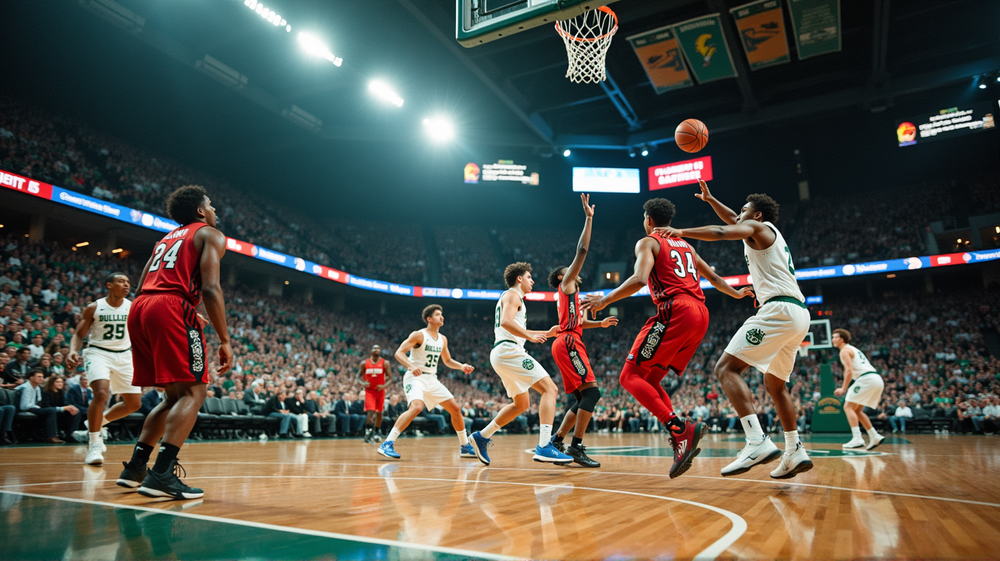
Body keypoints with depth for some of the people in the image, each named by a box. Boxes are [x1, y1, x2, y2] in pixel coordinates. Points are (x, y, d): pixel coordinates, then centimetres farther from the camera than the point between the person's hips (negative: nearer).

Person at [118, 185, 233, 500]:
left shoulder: (166, 239, 30)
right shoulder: (210, 235, 7)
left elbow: (141, 288, 25)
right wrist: (225, 340, -9)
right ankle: (162, 474, -19)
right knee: (193, 393, -6)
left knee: (175, 397, 17)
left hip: (139, 309, 8)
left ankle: (135, 468, 15)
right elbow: (210, 288, -8)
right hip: (171, 308, -8)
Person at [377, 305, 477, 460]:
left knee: (455, 409, 5)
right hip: (415, 378, -7)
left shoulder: (442, 339, 11)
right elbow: (399, 353, -16)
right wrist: (411, 366, -35)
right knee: (417, 407, -33)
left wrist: (461, 366, 5)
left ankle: (465, 447, 20)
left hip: (432, 379, 7)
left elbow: (447, 361, 23)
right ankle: (387, 444, -30)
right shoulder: (419, 335, -9)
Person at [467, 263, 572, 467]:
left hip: (501, 354, 11)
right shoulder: (513, 295, -2)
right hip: (509, 350, -11)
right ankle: (544, 447, -27)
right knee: (550, 389, -16)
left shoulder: (510, 296, 29)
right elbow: (506, 322, -21)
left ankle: (482, 436, 21)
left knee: (521, 404, 20)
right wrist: (531, 336, -19)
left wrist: (547, 333, 31)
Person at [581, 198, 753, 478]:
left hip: (675, 311, -8)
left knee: (631, 376, -7)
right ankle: (682, 442, -1)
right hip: (700, 314, 8)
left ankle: (680, 429, -23)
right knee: (650, 380, 13)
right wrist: (736, 293, 48)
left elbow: (639, 279, -13)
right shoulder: (685, 245, 28)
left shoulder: (647, 242, 5)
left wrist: (604, 300, -6)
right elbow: (713, 277, 33)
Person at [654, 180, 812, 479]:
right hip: (798, 313, 10)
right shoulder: (770, 233, 29)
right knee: (775, 384, 20)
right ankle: (795, 453, 19)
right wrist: (710, 199, 43)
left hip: (779, 309, -10)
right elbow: (733, 221, 43)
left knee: (727, 367, -16)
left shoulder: (758, 227, 3)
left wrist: (681, 232, -16)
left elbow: (721, 232, -16)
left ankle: (757, 442, -28)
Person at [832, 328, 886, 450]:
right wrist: (876, 393, 30)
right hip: (878, 379, 10)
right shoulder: (854, 349, 28)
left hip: (866, 379, -10)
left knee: (848, 407, -8)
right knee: (857, 410, 18)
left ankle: (857, 439, -19)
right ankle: (875, 437, 15)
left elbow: (849, 370, -15)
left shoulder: (845, 351, -1)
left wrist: (843, 389, -13)